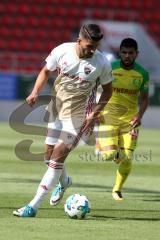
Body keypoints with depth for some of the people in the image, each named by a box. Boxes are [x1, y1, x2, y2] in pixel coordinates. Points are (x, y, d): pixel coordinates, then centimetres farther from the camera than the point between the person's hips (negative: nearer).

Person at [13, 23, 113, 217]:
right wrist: (35, 92, -9)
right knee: (49, 154, 13)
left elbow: (108, 90, 0)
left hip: (78, 114, -4)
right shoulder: (62, 51, -11)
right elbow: (46, 71, 7)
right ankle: (64, 182, 47)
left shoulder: (102, 63, -15)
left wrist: (94, 114, -11)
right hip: (56, 108, 4)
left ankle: (34, 205, -14)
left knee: (58, 157, -14)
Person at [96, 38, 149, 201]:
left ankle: (117, 190, 19)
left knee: (127, 158, -4)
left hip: (130, 119, 2)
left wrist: (139, 116, -10)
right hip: (109, 116, -2)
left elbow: (144, 98, 7)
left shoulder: (142, 74, -2)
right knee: (109, 155, -16)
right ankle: (101, 144, 22)